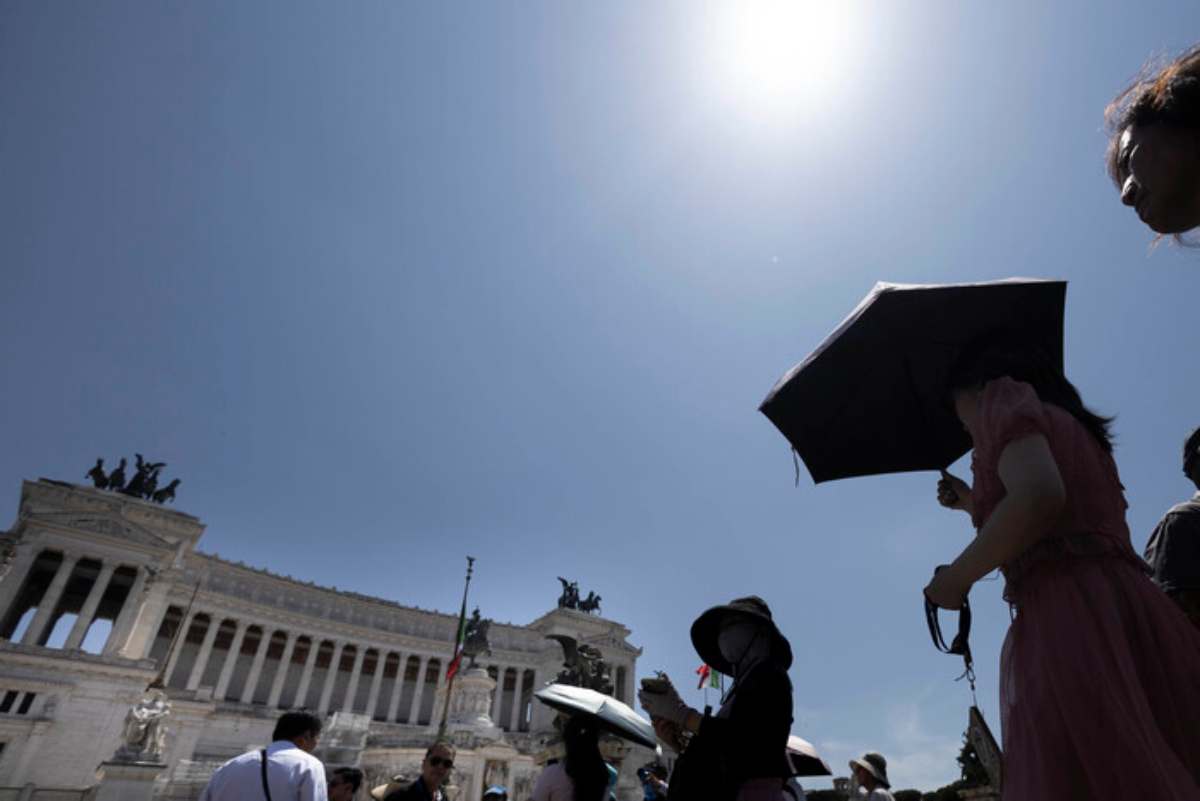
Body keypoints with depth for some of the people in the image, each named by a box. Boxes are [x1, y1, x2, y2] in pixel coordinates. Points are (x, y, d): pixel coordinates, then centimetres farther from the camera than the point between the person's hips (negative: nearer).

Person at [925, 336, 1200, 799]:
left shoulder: (1003, 399, 2)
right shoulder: (1073, 425, 29)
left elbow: (1039, 496, -19)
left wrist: (956, 577, -10)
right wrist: (975, 506, 42)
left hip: (1068, 610, -9)